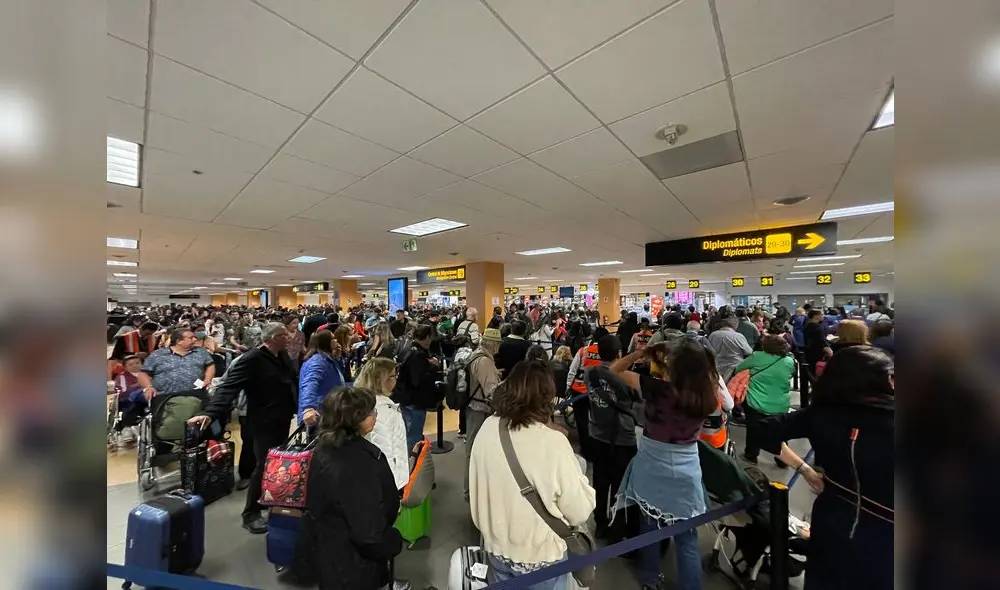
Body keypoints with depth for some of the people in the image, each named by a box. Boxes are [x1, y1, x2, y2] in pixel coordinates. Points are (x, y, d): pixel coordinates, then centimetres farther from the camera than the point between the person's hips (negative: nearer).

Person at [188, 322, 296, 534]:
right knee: (264, 466, 2)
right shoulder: (252, 359, -20)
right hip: (265, 422, -7)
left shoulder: (283, 356, 3)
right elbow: (229, 386, -26)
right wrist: (210, 413, -39)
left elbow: (293, 381, 13)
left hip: (282, 420, 8)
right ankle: (251, 513, 22)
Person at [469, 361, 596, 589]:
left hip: (496, 549, 4)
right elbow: (579, 513, -18)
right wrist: (579, 481, -2)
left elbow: (475, 489, 0)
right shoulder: (553, 441, -29)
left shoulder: (487, 428, -15)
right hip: (539, 557, -3)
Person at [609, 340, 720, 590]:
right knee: (687, 537, 16)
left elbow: (615, 370, -16)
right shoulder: (707, 395, -13)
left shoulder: (658, 389, -24)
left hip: (653, 467, -1)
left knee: (649, 526, 21)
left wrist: (643, 351, -10)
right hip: (686, 470, 2)